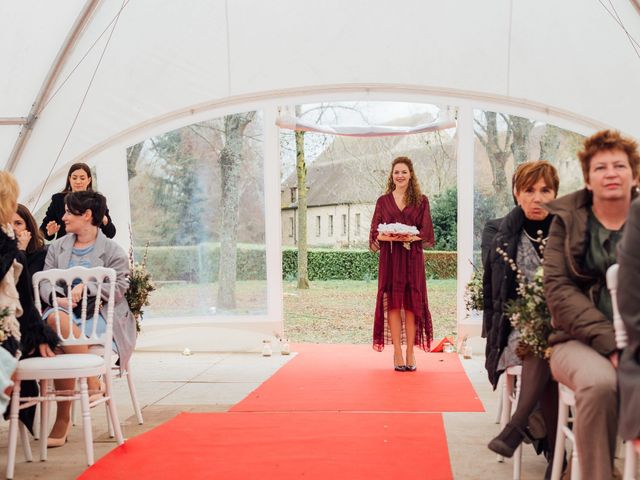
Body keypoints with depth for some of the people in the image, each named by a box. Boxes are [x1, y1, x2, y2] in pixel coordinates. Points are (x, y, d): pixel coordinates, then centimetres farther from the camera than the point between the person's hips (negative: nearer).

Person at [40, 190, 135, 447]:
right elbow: (44, 282, 8)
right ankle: (91, 382, -31)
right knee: (56, 319, -37)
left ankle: (63, 419, -23)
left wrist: (86, 287, -16)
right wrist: (58, 298, -15)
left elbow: (119, 288, -3)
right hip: (63, 310, 3)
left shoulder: (113, 250, 6)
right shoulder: (57, 247, 20)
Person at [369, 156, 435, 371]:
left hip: (412, 258, 0)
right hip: (390, 258, 1)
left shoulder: (421, 201, 9)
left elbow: (426, 231, 2)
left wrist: (414, 236, -17)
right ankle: (397, 353, 2)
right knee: (392, 303, -2)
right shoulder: (383, 201, 11)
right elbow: (375, 232, 6)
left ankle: (410, 354, 4)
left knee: (411, 303, -1)